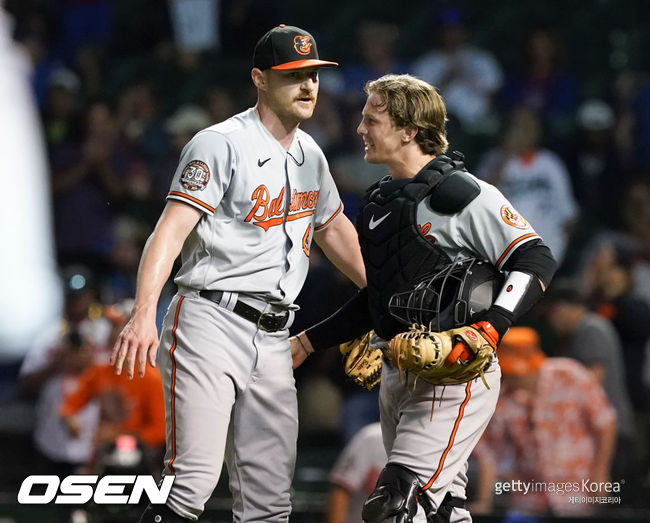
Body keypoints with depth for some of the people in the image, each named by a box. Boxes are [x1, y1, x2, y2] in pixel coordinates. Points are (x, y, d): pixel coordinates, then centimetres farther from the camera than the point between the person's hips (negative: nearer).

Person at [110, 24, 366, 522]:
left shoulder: (309, 154, 16)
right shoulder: (222, 144, -8)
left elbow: (333, 230, 33)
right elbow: (171, 229, -18)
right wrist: (143, 315, -32)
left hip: (273, 337, 7)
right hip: (210, 325, -7)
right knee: (193, 482, -18)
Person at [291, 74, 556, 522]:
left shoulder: (462, 195, -11)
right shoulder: (379, 202, 15)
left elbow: (535, 259, -15)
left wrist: (492, 326, -26)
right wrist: (308, 342, 24)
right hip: (397, 375, 9)